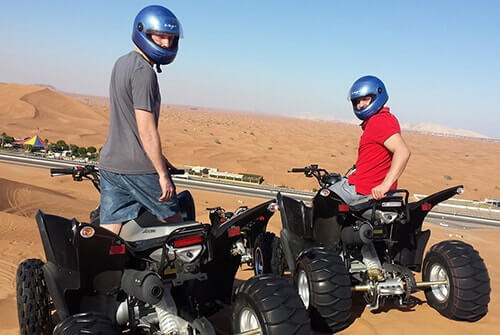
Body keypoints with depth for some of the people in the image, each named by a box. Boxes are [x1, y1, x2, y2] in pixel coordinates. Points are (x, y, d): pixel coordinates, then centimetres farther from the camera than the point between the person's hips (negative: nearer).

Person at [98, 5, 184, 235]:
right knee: (175, 225, 9)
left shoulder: (122, 63, 16)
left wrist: (159, 158, 25)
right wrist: (163, 174, -17)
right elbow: (146, 130, -20)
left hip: (109, 163, 9)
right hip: (138, 168, -9)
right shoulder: (144, 72, -15)